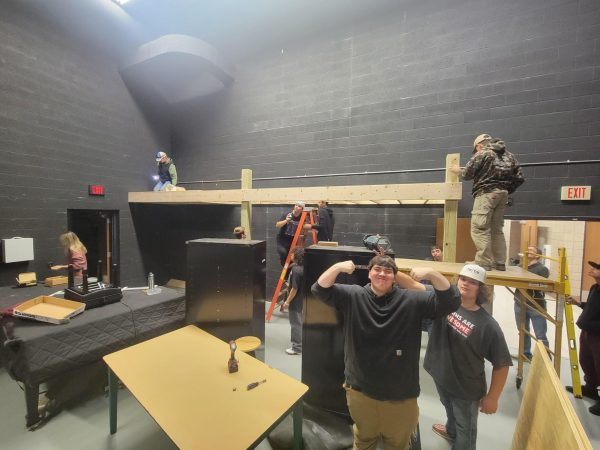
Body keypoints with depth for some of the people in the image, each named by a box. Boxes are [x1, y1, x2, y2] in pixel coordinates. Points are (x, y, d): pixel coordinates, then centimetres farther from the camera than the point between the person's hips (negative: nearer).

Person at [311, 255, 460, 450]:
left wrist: (431, 273, -33)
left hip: (400, 394, 0)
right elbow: (320, 289, -17)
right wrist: (338, 267, -34)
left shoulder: (411, 300, -11)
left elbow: (451, 300, -16)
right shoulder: (352, 296, -11)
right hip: (360, 390, 0)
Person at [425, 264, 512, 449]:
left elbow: (501, 364, -17)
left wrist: (492, 397, -10)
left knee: (465, 430, 24)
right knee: (450, 411, 37)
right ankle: (451, 430, 66)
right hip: (441, 377, 4)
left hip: (466, 388, -4)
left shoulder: (487, 324, -26)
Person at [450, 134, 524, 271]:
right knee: (497, 229, 12)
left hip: (486, 193, -7)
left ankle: (484, 262, -13)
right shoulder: (508, 155, 18)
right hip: (503, 194, 8)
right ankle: (500, 263, 14)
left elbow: (467, 175, -1)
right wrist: (507, 189, 24)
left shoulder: (482, 154, -1)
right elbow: (519, 178, 13)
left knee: (479, 228, -9)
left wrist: (457, 170, 19)